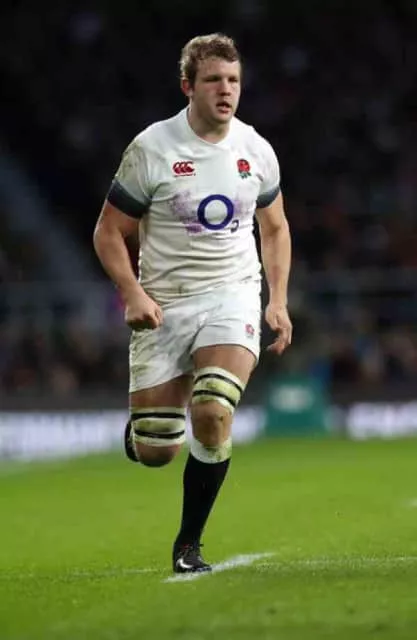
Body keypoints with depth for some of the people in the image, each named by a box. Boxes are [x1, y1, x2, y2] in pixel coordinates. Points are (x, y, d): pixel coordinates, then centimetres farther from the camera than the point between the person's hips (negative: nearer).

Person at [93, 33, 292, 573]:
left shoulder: (256, 151, 3)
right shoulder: (151, 149, -8)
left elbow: (275, 228, 18)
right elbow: (109, 232, -2)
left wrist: (278, 301, 8)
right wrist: (132, 294, -16)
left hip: (232, 299, 1)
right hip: (163, 306, -1)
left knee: (213, 413, -24)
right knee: (155, 453, -2)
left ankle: (189, 543, -6)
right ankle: (139, 425, 39)